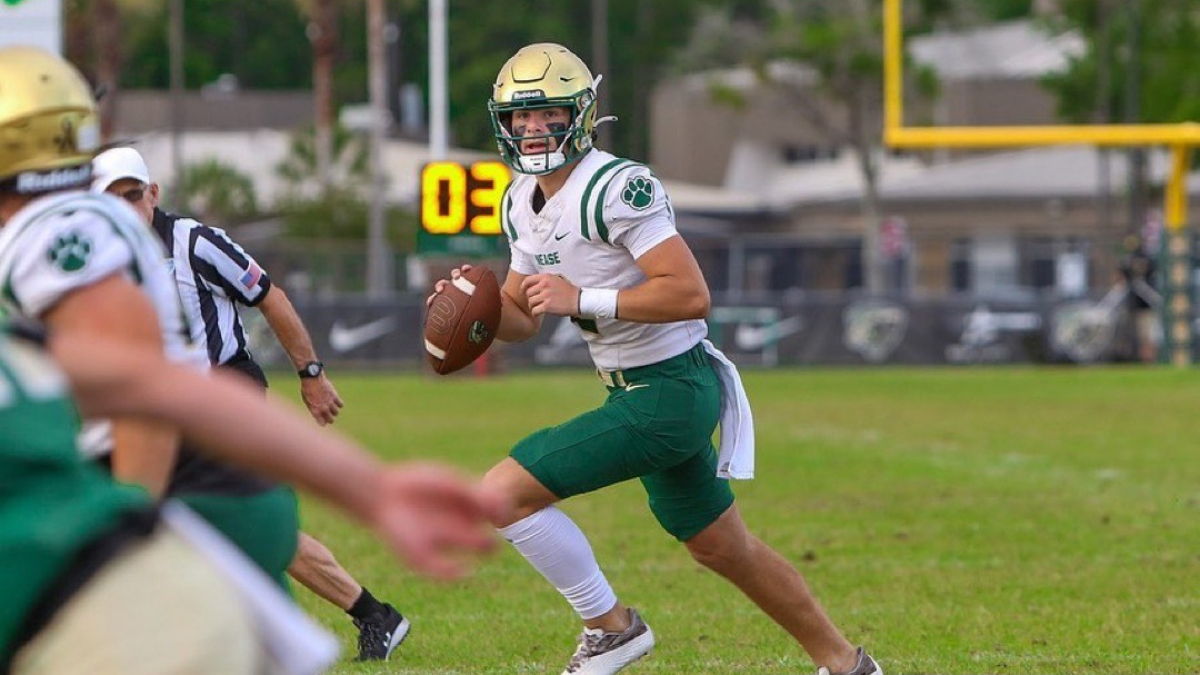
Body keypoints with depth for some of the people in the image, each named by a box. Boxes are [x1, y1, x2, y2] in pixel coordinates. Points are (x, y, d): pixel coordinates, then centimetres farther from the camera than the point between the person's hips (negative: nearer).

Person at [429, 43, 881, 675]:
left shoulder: (617, 187, -20)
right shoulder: (521, 202, 7)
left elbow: (691, 295, -26)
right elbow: (521, 318, 16)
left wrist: (582, 299, -28)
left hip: (669, 392, -10)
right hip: (632, 389, 10)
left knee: (504, 494, -16)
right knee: (719, 547, 22)